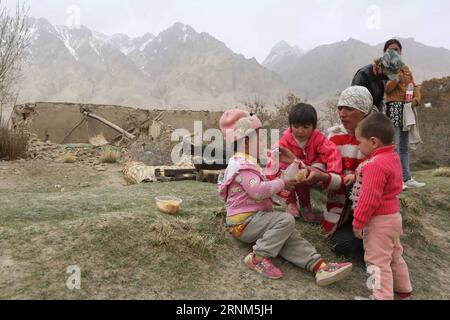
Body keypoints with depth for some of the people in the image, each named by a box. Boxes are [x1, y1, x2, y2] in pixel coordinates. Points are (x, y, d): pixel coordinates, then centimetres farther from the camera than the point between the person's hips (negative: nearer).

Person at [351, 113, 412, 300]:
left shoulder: (376, 164, -25)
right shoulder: (393, 157, 6)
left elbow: (369, 198, -25)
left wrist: (358, 222, -17)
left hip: (379, 221, -10)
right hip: (392, 215, 10)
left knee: (378, 260, -1)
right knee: (394, 255, 23)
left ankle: (383, 296, 6)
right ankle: (403, 289, 38)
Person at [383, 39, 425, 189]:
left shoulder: (405, 68, 20)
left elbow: (414, 86, 15)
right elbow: (385, 88, -13)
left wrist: (416, 99, -3)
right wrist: (397, 76, -25)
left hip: (406, 108, 7)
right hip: (392, 107, -7)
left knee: (405, 146, 10)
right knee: (394, 146, -10)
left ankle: (407, 178, 16)